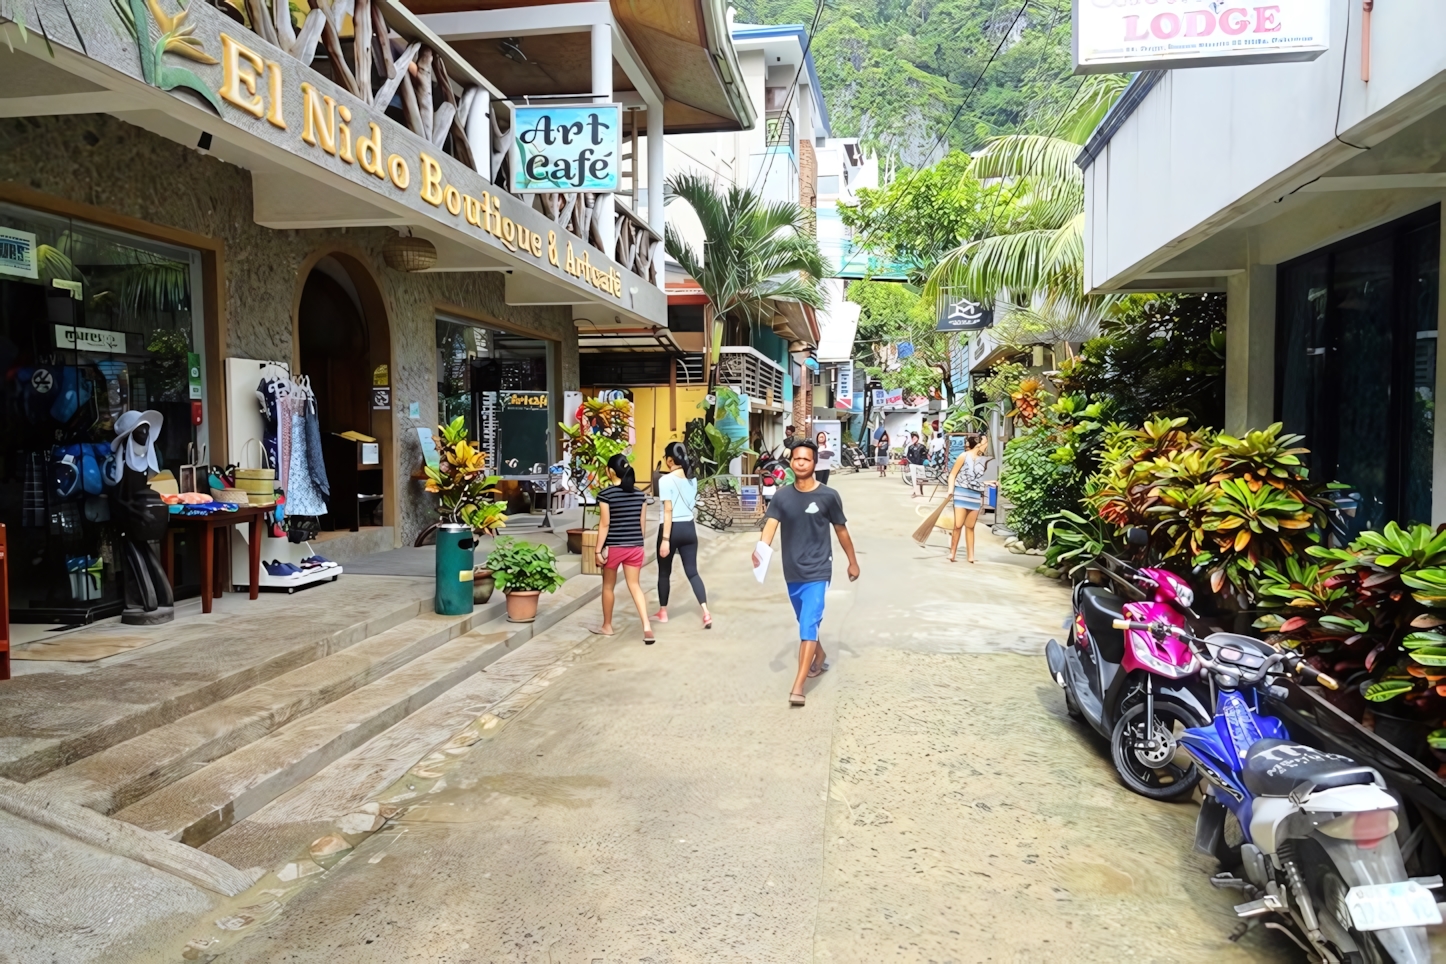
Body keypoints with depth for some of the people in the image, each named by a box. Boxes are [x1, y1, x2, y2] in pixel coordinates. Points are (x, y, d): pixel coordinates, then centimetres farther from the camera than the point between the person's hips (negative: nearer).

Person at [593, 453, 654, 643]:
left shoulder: (606, 494, -11)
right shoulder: (640, 494, 4)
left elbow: (605, 524, -13)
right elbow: (643, 523, 7)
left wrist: (598, 550, -8)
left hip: (613, 547, -4)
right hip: (635, 547, 4)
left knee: (608, 586, 14)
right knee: (635, 586, 7)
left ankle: (607, 626, 27)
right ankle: (647, 627, -7)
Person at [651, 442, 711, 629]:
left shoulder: (666, 480, -13)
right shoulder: (692, 479, 7)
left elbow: (668, 511, -17)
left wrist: (665, 539, -16)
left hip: (672, 529, -5)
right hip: (689, 528, 5)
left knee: (664, 572, 12)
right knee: (692, 572, 6)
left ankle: (662, 612, 23)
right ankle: (706, 612, -7)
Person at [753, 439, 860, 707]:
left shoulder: (828, 496, -9)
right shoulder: (782, 496, -3)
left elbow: (841, 530, 3)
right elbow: (770, 525, -17)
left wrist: (852, 561, 11)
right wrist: (761, 549, -37)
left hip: (818, 571, -4)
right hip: (792, 571, 4)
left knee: (809, 625, -12)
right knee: (805, 623, 21)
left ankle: (797, 685, -13)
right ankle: (820, 655, 48)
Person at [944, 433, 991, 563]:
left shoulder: (983, 460, 10)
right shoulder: (964, 456, -4)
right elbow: (952, 474, -3)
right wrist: (950, 490, -11)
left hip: (976, 495, 5)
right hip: (962, 493, -5)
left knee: (970, 527, 10)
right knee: (958, 525, -5)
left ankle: (970, 555, 13)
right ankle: (952, 553, 4)